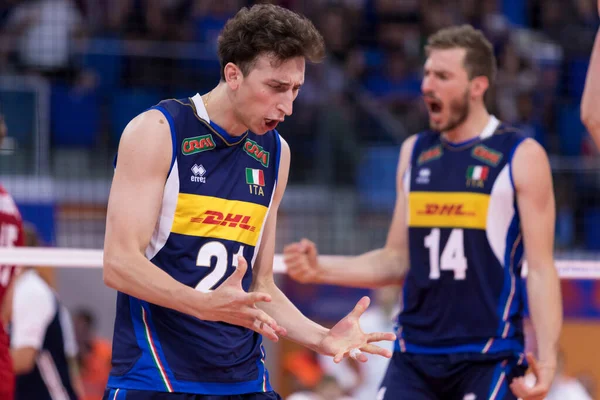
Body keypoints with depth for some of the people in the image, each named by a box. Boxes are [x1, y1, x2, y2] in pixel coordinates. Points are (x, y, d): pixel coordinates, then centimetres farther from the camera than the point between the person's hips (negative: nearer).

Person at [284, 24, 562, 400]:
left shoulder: (521, 156, -4)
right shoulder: (415, 152, 12)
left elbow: (541, 268, -6)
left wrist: (547, 356, -17)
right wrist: (322, 269, 3)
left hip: (489, 358, -5)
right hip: (415, 355, 5)